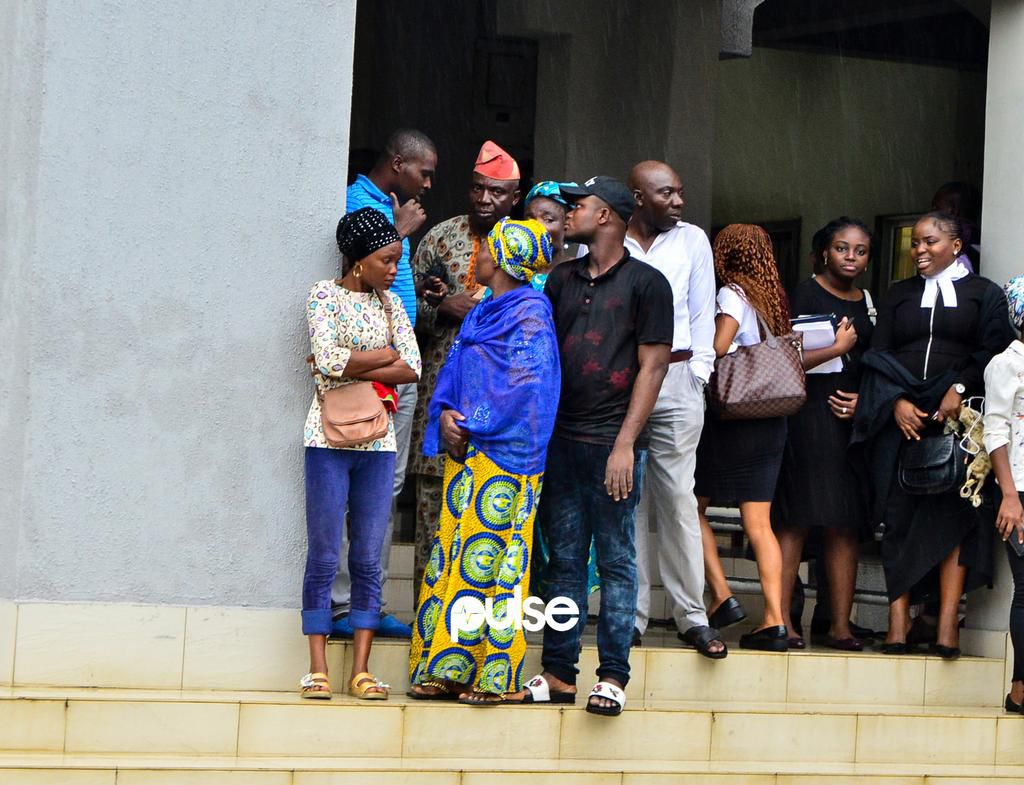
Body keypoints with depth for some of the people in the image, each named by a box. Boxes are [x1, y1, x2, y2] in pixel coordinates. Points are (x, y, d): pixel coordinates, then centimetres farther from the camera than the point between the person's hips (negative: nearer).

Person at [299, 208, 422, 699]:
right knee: (324, 556, -3)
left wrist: (349, 366, -9)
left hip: (378, 441, 4)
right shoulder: (324, 295, -1)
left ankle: (361, 669, 5)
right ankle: (317, 669, 0)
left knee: (368, 558, 3)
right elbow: (329, 362, -16)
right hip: (330, 439, -4)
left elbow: (412, 368, 0)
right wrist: (383, 354, -6)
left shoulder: (389, 302, 12)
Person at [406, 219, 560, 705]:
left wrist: (473, 426, -13)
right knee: (452, 551, 6)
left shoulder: (531, 314, -7)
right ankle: (445, 670, 9)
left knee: (491, 556, -8)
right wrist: (446, 414, -3)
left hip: (504, 453, -8)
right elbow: (454, 369, 16)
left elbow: (526, 384, -15)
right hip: (465, 448, 8)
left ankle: (493, 677, -5)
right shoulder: (482, 313, 18)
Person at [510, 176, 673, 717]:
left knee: (616, 561, -2)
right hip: (560, 438, 5)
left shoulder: (645, 283, -1)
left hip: (612, 443, -5)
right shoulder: (562, 279, 16)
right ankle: (558, 673, 10)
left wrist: (625, 444, -12)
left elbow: (652, 367, -5)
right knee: (564, 560, 7)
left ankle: (613, 676, 1)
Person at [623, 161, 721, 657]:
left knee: (678, 497, -2)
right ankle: (631, 613, 6)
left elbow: (702, 312, 13)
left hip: (675, 379, 1)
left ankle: (692, 615, 0)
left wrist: (698, 371, 5)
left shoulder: (692, 240, 11)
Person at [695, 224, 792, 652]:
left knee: (694, 507, 8)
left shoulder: (733, 293, -7)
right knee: (759, 523, 4)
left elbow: (718, 347, -18)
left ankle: (721, 595, -3)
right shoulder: (773, 298, 11)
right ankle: (774, 618, -6)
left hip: (730, 418, -6)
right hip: (771, 422, 6)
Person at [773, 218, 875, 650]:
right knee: (796, 519, -9)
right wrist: (838, 348, -7)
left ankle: (841, 625, 2)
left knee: (847, 524, 2)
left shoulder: (867, 302, 17)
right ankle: (782, 619, -9)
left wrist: (864, 400, 5)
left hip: (854, 416, 6)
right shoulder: (807, 294, -2)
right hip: (809, 414, -6)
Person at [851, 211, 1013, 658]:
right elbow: (879, 355, 11)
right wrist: (897, 402, -6)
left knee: (953, 515, -9)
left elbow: (993, 353, 1)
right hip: (901, 417, 3)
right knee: (900, 516, -3)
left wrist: (960, 391, -14)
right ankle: (898, 620, -5)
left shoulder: (983, 294, 10)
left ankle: (947, 624, -13)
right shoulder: (898, 296, 18)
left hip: (957, 417, -3)